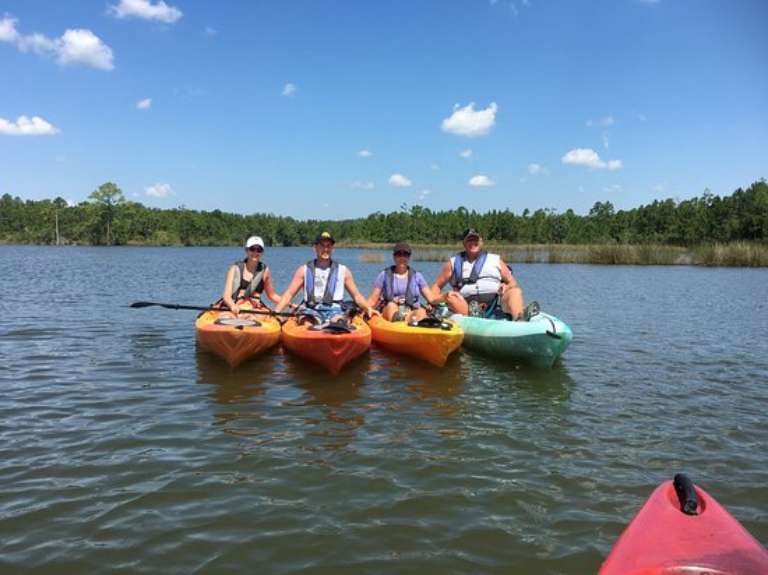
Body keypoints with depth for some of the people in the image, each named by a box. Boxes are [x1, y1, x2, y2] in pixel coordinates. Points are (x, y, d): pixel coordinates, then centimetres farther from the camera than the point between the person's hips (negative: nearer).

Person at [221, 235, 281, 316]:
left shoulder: (264, 271, 9)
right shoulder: (236, 269, 3)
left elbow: (272, 295, 22)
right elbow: (226, 296, -6)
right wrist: (233, 306, -29)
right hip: (234, 309, -2)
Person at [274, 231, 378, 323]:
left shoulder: (343, 271, 18)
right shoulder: (304, 270, 17)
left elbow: (356, 295, 18)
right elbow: (289, 294, 13)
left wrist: (368, 308, -1)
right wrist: (275, 313, -1)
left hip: (335, 310, 0)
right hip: (312, 310, 0)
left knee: (337, 320, -37)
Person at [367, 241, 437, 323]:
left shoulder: (417, 276, 15)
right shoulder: (384, 275, 12)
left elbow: (431, 298, 7)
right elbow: (372, 300, 7)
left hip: (412, 313, 1)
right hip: (388, 313, 0)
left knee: (422, 311, -31)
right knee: (391, 305, -32)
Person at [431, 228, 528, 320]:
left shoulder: (495, 260, 20)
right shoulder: (454, 262, 18)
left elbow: (512, 283, 18)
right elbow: (437, 286, 19)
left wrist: (506, 287, -6)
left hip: (495, 303, 1)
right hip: (466, 305, -1)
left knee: (515, 291, -21)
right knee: (449, 296, -26)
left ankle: (518, 320, -47)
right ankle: (472, 316, -49)